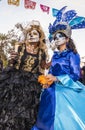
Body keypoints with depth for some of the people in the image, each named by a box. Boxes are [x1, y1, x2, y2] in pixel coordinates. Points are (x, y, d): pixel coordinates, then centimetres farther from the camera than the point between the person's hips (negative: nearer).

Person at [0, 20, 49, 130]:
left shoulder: (42, 52, 4)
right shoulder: (19, 47, 0)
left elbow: (41, 71, 13)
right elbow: (10, 66, 3)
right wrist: (12, 59, -16)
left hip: (32, 85, 1)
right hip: (15, 81, -1)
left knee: (25, 112, 4)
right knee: (10, 110, -2)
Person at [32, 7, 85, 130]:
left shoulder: (72, 54, -4)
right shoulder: (55, 56, 15)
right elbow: (51, 71, 15)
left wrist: (56, 79, -17)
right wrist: (46, 81, -7)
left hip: (66, 90, -6)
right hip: (53, 90, 6)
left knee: (65, 120, -5)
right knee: (50, 118, 9)